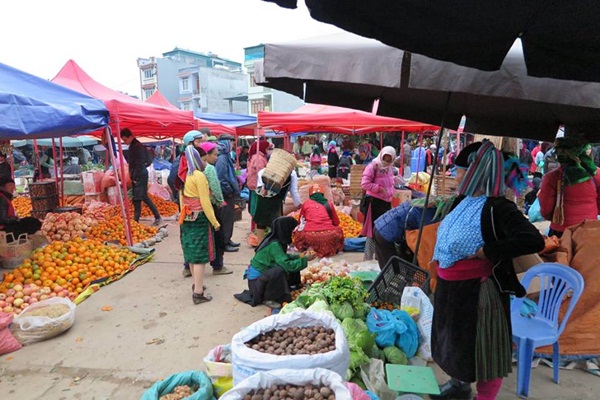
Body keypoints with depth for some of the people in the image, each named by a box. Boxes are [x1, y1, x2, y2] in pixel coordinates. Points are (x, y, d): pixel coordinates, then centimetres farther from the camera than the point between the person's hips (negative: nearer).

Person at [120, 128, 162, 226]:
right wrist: (132, 176, 10)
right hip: (136, 176, 10)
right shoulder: (132, 146, 15)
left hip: (140, 176, -10)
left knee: (137, 199, -6)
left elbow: (139, 164, -19)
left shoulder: (138, 146, -14)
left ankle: (135, 221, -1)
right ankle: (157, 217, 20)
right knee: (144, 197, 13)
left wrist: (135, 177, -17)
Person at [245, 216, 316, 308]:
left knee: (293, 266, 5)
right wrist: (305, 259, -23)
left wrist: (298, 256, 0)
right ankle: (268, 299, -13)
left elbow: (284, 257, 13)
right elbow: (287, 265, -33)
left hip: (264, 273, 9)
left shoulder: (278, 241, -2)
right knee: (279, 271, -34)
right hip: (256, 279, -9)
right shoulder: (274, 245, -27)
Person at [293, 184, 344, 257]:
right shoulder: (329, 204, 15)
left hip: (309, 236, 0)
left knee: (298, 232, 30)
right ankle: (329, 249, 10)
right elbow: (336, 223, 21)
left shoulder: (306, 203, 14)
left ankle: (310, 248, 10)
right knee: (338, 231, 31)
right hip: (328, 236, 0)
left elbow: (301, 221, 24)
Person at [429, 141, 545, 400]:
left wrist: (484, 252, -29)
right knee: (455, 338, 26)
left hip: (478, 289, -9)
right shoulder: (466, 201, 4)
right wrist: (439, 262, 12)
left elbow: (534, 241, -32)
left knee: (482, 347, 11)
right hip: (452, 288, 9)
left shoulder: (498, 207, -20)